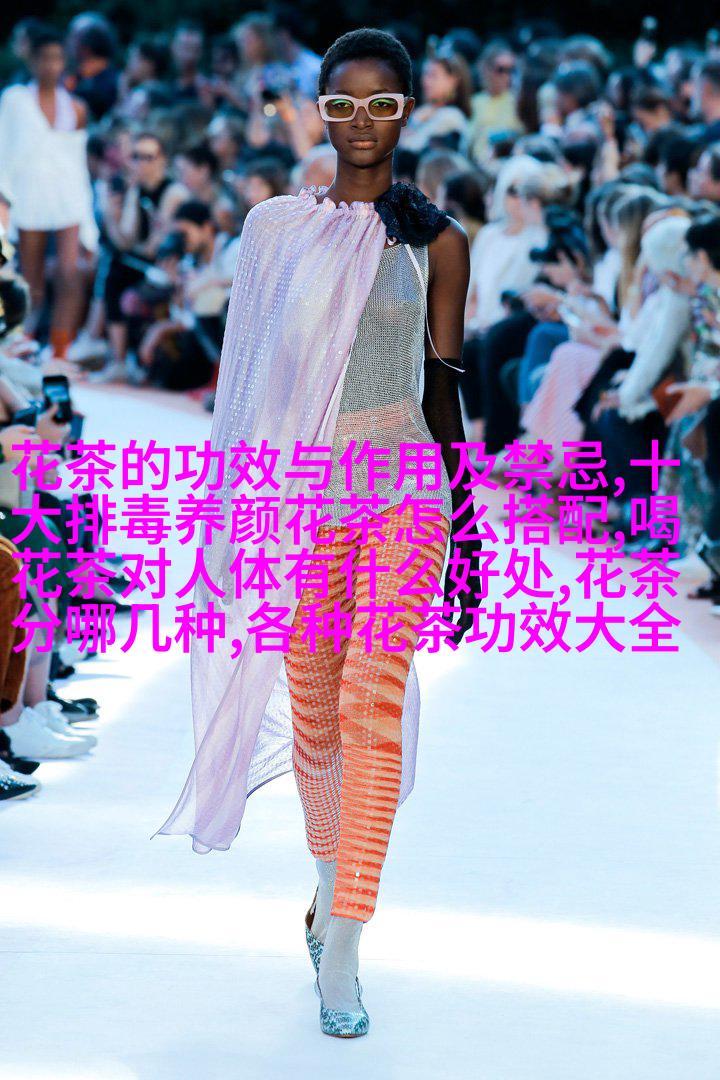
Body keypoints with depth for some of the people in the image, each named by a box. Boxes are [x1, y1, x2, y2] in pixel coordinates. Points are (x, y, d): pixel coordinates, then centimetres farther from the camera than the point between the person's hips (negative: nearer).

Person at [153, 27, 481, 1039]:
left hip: (403, 485, -2)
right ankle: (333, 874, 37)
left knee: (375, 701, -14)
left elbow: (442, 384, 9)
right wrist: (241, 508, 7)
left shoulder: (437, 241, 4)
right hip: (301, 489, 2)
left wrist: (463, 533, 8)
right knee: (312, 712, 9)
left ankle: (341, 954, -12)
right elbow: (250, 375, 10)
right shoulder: (277, 226, 6)